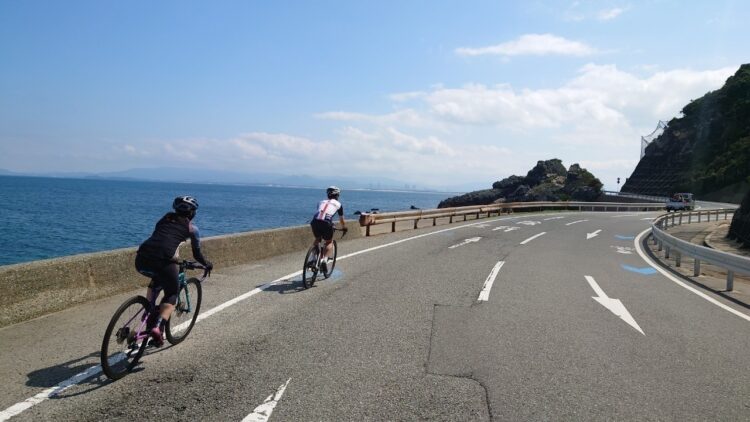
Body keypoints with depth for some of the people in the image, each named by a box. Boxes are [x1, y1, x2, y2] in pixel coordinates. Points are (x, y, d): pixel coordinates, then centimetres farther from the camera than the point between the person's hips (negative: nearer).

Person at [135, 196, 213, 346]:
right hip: (163, 261, -4)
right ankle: (158, 326, -4)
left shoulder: (166, 218, 27)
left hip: (141, 260, 5)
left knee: (156, 281, 36)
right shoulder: (191, 228, 16)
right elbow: (197, 254, 23)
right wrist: (207, 264, 43)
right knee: (172, 294, 18)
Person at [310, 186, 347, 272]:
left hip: (315, 222, 3)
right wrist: (344, 228, 49)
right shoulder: (338, 204, 21)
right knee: (329, 242, 20)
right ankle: (325, 259, 0)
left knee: (317, 239, 30)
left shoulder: (321, 202, 28)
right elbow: (341, 220, 31)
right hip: (326, 223, -3)